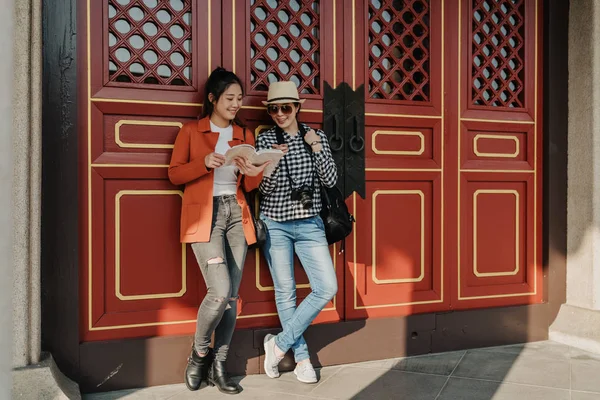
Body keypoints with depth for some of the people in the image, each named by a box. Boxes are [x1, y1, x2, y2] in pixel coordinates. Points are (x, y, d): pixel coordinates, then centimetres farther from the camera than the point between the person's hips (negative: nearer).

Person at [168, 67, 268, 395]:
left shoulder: (244, 136, 14)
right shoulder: (191, 131, 4)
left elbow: (248, 187, 14)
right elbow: (175, 174, 0)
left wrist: (253, 173, -9)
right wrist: (204, 163, -17)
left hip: (236, 213, 5)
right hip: (204, 214, -4)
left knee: (232, 295, 2)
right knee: (220, 291, -16)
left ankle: (218, 366, 15)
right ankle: (199, 352, 11)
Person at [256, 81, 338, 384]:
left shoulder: (316, 136, 5)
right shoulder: (265, 140, 0)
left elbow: (330, 180, -1)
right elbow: (264, 189, -6)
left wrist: (316, 148, -13)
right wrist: (273, 162, -24)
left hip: (309, 224, 2)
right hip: (275, 225, -2)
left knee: (327, 288, -7)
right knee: (285, 292, 4)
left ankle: (279, 343, 8)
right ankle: (302, 358, 20)